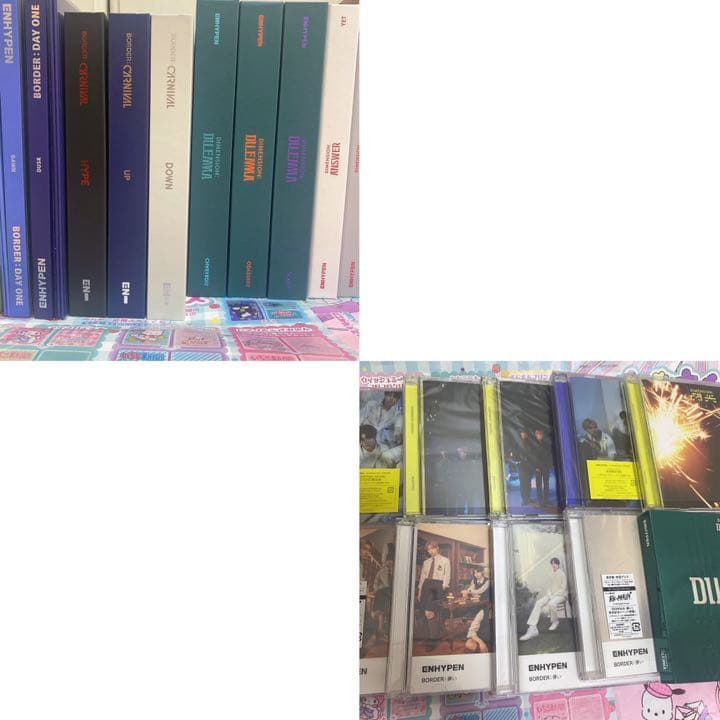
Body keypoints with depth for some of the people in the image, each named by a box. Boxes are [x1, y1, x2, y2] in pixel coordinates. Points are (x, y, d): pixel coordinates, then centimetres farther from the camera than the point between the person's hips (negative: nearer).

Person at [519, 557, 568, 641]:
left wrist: (553, 595, -16)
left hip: (561, 595, -6)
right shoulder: (553, 574, 20)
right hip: (551, 595, 6)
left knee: (551, 603, -40)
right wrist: (549, 595, -4)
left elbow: (563, 588, -8)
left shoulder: (562, 573, -1)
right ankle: (532, 628, -32)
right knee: (538, 603, -22)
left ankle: (555, 621, -7)